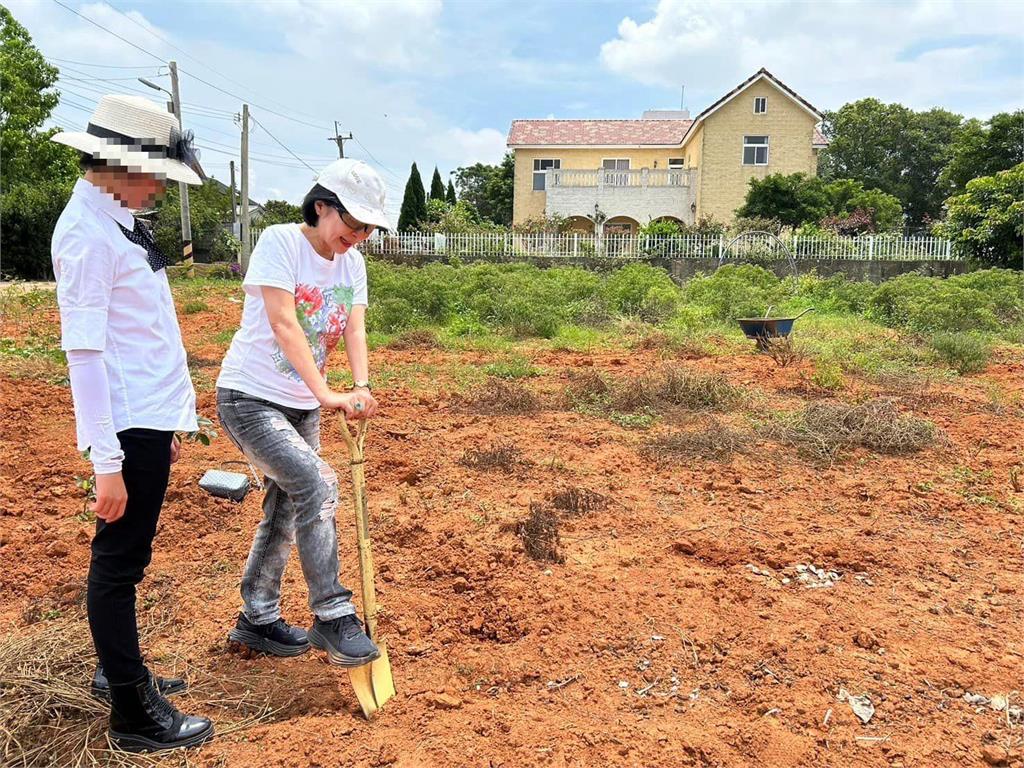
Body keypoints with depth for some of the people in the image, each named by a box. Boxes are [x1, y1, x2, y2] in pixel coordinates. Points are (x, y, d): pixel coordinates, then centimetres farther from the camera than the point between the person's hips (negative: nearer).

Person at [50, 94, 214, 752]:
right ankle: (135, 714, 15)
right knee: (120, 561, 2)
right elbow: (84, 351, -20)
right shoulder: (87, 233, -15)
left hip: (153, 419, 9)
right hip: (129, 426, -9)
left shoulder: (120, 223, 14)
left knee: (127, 556, 20)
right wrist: (107, 460, -21)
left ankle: (119, 670, 38)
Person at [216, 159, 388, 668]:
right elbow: (284, 324, -25)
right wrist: (325, 393, -33)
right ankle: (332, 618, -13)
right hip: (248, 397, -8)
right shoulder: (281, 241, -15)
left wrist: (361, 388, -27)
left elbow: (355, 326, -8)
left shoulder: (352, 262, 5)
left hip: (302, 406, 8)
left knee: (286, 514, 14)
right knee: (318, 484, -23)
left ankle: (256, 619, 32)